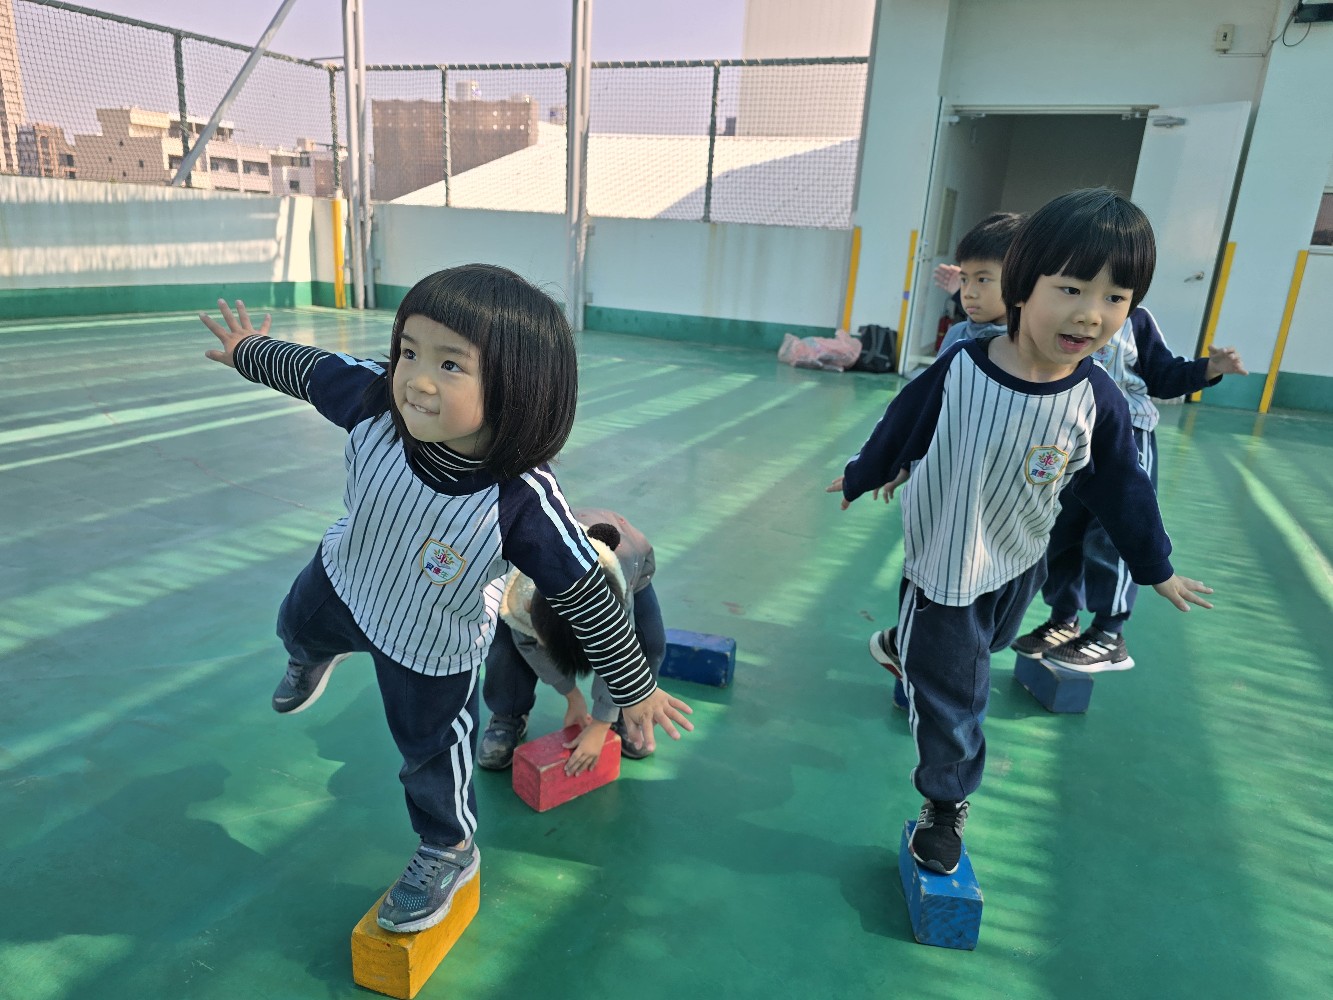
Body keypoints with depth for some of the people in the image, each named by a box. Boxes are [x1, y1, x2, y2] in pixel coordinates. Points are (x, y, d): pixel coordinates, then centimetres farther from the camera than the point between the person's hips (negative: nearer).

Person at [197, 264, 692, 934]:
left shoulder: (524, 503, -43)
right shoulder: (373, 400, -33)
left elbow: (588, 598, -30)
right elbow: (305, 369, -10)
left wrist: (635, 689, -20)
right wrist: (248, 351, 10)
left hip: (433, 644, -4)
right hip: (344, 580, 5)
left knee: (430, 749, 17)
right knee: (296, 627, 36)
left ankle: (448, 852, 48)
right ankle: (315, 658, 76)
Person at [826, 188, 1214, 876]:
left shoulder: (1098, 401, -16)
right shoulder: (957, 371, -25)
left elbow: (1122, 488, -1)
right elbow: (901, 428, -7)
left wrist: (1156, 568, 9)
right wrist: (860, 478, 9)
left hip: (1020, 564, 4)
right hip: (944, 562, -3)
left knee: (979, 654, 28)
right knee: (946, 682, 5)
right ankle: (945, 801, 25)